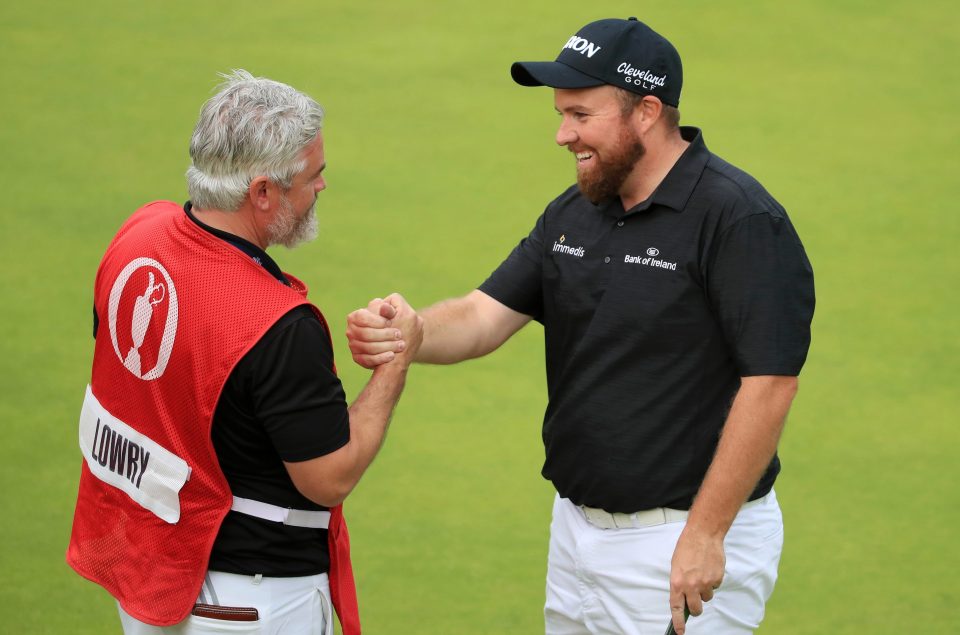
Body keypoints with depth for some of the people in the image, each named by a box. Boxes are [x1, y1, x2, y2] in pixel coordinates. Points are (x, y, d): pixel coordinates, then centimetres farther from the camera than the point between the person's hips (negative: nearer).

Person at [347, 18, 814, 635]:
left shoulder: (739, 218, -16)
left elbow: (769, 384, -20)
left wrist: (705, 535, -22)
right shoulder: (573, 213, 9)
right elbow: (487, 315, 4)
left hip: (688, 540, -8)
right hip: (577, 527, 8)